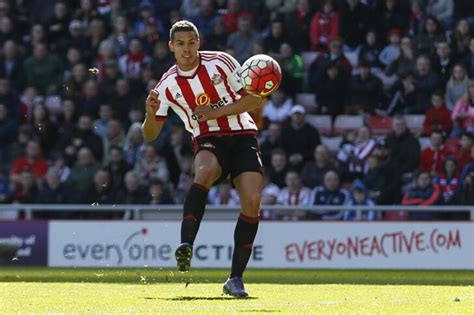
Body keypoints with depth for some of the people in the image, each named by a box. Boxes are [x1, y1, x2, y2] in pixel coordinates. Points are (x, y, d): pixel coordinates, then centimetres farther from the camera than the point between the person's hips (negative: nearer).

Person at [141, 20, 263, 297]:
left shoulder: (221, 62, -2)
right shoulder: (167, 86, 2)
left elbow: (255, 99, -2)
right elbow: (150, 135, 6)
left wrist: (217, 112, -13)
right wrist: (150, 114, -17)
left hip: (242, 137, 0)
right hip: (208, 141, 0)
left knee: (252, 201, -18)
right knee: (205, 172, -37)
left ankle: (236, 278, -9)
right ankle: (186, 247, -47)